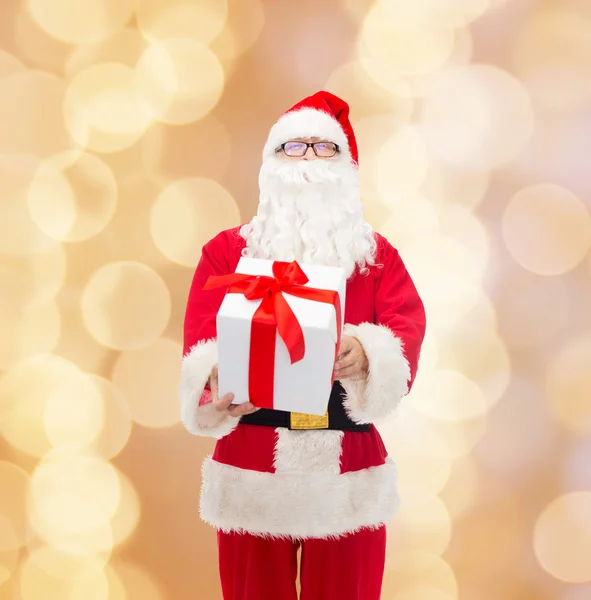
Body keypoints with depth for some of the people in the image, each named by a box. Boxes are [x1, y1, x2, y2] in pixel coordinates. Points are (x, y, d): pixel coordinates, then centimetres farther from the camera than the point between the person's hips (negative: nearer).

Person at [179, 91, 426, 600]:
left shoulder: (378, 254, 9)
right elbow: (202, 335, -6)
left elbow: (407, 328, -7)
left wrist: (366, 353, -29)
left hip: (349, 476, 1)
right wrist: (219, 380, -28)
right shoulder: (226, 250, 6)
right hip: (252, 471, -1)